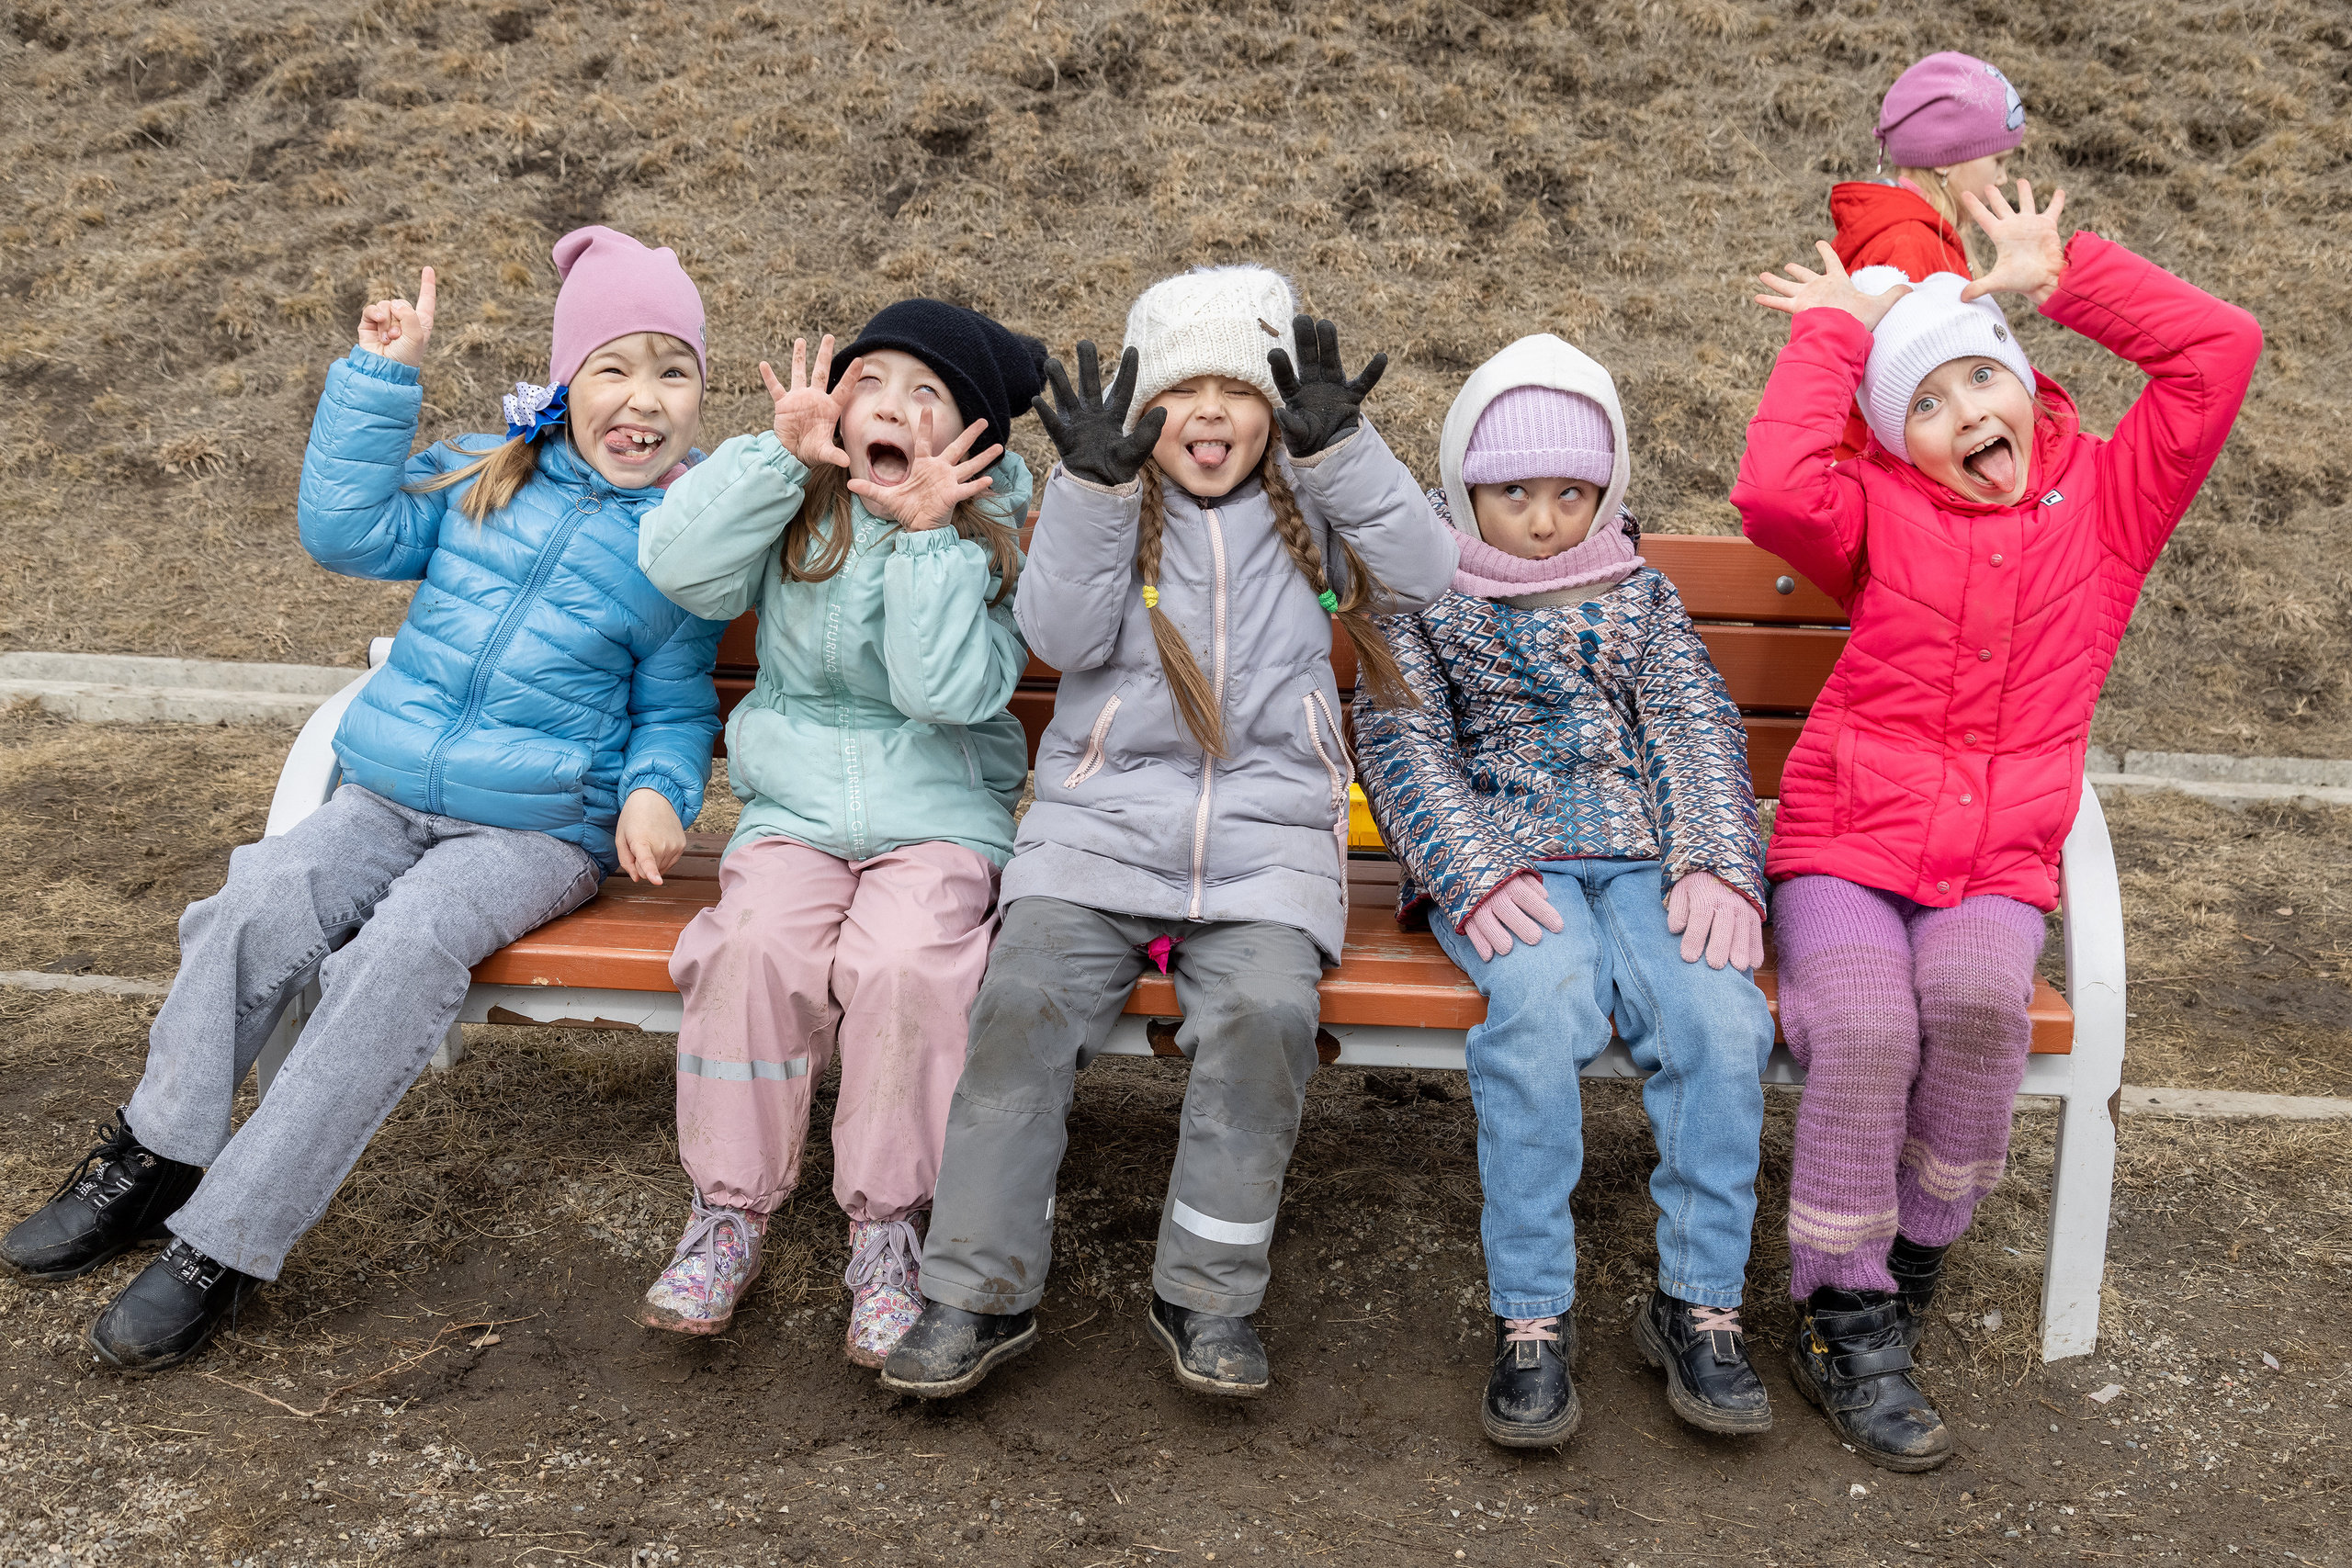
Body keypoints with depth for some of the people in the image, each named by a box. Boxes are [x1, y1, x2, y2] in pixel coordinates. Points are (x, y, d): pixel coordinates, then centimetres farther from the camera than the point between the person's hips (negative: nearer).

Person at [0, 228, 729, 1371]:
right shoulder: (484, 473, 11)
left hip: (539, 828, -3)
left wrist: (656, 792, -12)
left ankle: (228, 1244, -25)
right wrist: (382, 379, -1)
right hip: (388, 793, 4)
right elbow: (348, 533, 1)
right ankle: (154, 1160, -2)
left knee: (407, 949, -31)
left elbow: (676, 708, 8)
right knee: (258, 909, -23)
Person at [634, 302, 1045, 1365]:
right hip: (794, 808, 2)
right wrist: (781, 452, -14)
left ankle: (886, 1229, -14)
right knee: (756, 945, -28)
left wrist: (926, 536, -18)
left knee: (906, 962, -31)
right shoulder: (800, 510, 8)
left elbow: (949, 690, -15)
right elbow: (678, 566, -11)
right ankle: (729, 1212, -11)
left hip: (940, 816, -2)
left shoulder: (993, 539, 0)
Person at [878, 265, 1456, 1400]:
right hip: (1099, 823, 0)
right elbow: (1063, 637, -2)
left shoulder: (1309, 508, 15)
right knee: (1026, 996, -25)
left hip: (1267, 830, 0)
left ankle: (1207, 1297, -13)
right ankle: (980, 1293, -12)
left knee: (1266, 1008, -29)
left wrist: (1337, 448, -8)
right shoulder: (1109, 506, 14)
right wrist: (1093, 484, -12)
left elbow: (1425, 576, 0)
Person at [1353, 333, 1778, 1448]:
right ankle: (1529, 1320, -28)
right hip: (1502, 857, -2)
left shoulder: (1639, 596, 19)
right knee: (1546, 1000, -35)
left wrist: (1717, 862, -10)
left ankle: (1700, 1305, -16)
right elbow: (1402, 739, 1)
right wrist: (1478, 873, -17)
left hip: (1642, 853, 3)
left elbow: (1698, 726, 9)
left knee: (1718, 1013, -28)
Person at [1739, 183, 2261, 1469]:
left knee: (1979, 1001, -32)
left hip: (1997, 868, 1)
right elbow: (1774, 493, -17)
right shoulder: (1882, 514, 6)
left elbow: (2221, 348, 2)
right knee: (1868, 1027, -30)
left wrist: (2064, 276, 5)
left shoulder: (2104, 502, 10)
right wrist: (1835, 332, -4)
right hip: (1843, 844, -1)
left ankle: (1914, 1255, -7)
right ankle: (1847, 1319, -12)